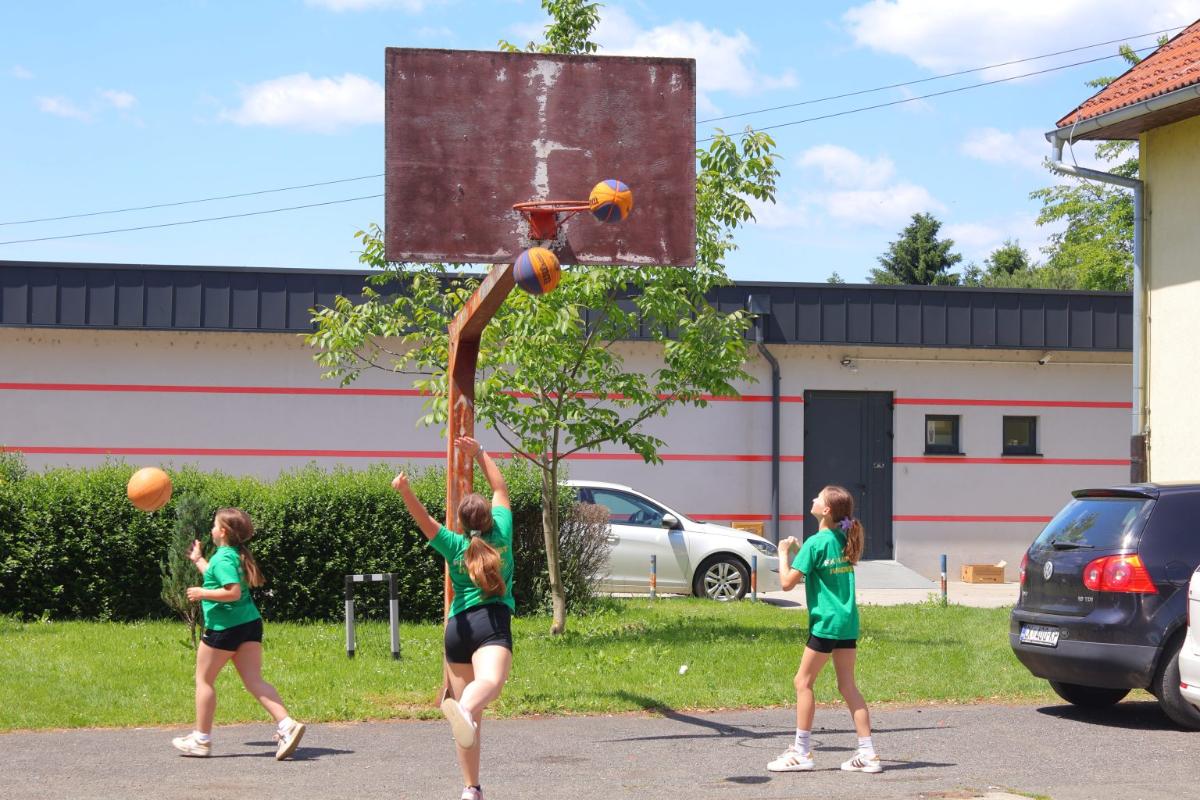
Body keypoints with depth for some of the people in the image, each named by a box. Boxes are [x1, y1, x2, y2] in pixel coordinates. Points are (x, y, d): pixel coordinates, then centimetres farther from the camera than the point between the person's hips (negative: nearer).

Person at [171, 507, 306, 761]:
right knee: (254, 681, 1)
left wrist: (201, 593, -15)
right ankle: (286, 725, -18)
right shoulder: (237, 554, 14)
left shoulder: (223, 558, -14)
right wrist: (198, 560, 40)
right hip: (249, 623, 8)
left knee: (204, 679, 8)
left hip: (224, 626, -8)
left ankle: (201, 739, 15)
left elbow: (232, 592, -25)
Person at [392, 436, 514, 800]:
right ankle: (464, 709, -67)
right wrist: (480, 453, 32)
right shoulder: (501, 533, 11)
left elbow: (425, 520, -9)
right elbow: (501, 489, 26)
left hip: (458, 626, 3)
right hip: (494, 623, -3)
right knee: (490, 682, -32)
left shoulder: (455, 545, 9)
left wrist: (406, 492, -16)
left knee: (470, 716, 12)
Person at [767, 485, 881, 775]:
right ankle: (867, 753, 5)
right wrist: (798, 549, 18)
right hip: (848, 622, 8)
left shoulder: (815, 543, -14)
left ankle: (801, 752, 6)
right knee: (848, 687, 9)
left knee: (803, 682, 3)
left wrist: (784, 552, -1)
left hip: (825, 623, -8)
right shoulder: (844, 540, 10)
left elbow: (788, 582, -15)